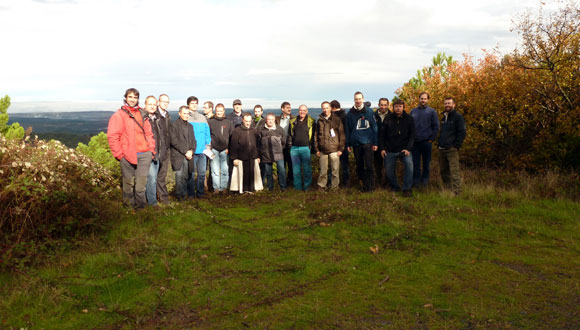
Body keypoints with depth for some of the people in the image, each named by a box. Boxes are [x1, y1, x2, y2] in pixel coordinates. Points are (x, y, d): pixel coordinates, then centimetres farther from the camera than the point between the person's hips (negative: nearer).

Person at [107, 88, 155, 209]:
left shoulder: (142, 114, 16)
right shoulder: (119, 115, 0)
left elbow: (149, 133, 18)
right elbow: (112, 136, -4)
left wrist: (151, 149, 9)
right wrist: (119, 154, -8)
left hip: (144, 155, 3)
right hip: (127, 155, -3)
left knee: (141, 181, -1)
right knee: (129, 181, 3)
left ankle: (140, 204, 7)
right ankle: (128, 203, 17)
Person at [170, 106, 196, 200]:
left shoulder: (190, 126, 19)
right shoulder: (174, 125, -1)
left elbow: (193, 140, 16)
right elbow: (174, 141, -9)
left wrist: (191, 150, -3)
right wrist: (185, 151, -11)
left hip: (188, 156, 5)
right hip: (178, 155, -5)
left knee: (185, 176, 4)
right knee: (179, 176, -7)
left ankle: (184, 194, 10)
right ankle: (179, 195, 2)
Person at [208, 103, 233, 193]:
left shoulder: (228, 122, 8)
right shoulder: (211, 122, 4)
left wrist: (228, 148, 0)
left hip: (224, 150, 1)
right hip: (214, 150, -1)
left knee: (225, 170, 1)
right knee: (215, 170, -1)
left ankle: (224, 187, 11)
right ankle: (216, 188, 7)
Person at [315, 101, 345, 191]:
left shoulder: (337, 119, 2)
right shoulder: (319, 121, 10)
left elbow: (341, 134, 0)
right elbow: (316, 135, 13)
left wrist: (341, 148, -5)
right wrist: (317, 149, 7)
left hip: (334, 150, -2)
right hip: (323, 150, 2)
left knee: (335, 170, 1)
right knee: (323, 171, 7)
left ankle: (334, 187, 12)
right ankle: (321, 186, 17)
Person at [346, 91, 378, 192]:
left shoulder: (369, 111, 1)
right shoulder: (350, 113, 6)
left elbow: (374, 127, 2)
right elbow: (348, 130, 9)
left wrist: (375, 143, -2)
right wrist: (348, 144, 6)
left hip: (367, 142, -2)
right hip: (355, 143, 2)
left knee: (369, 166, -6)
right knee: (359, 166, 9)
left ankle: (368, 186, 1)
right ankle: (363, 182, 20)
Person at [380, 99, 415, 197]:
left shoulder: (409, 119, -2)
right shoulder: (388, 119, 0)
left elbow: (412, 135, -1)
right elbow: (382, 134, 5)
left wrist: (408, 148, -11)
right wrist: (382, 148, -1)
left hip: (404, 149, -2)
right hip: (390, 150, 2)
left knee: (409, 164, -25)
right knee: (389, 172, 7)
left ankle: (407, 189, -13)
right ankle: (394, 188, 32)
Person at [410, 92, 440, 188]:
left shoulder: (432, 111, 2)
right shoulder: (413, 111, 10)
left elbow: (436, 127, 1)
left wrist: (432, 139, -5)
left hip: (426, 142, -2)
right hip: (415, 142, 2)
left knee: (426, 162, 6)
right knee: (415, 162, 2)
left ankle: (424, 180, 16)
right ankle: (416, 181, 10)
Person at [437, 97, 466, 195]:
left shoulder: (458, 117, -4)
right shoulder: (443, 117, 20)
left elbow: (462, 133, -9)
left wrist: (456, 146, -14)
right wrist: (439, 143, 15)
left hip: (452, 149, -8)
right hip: (442, 149, 8)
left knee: (454, 171, -11)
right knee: (443, 170, 11)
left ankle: (457, 191, -10)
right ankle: (447, 188, 21)